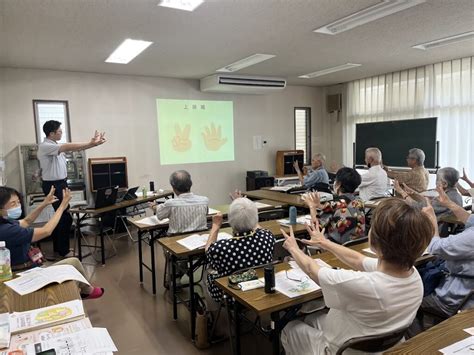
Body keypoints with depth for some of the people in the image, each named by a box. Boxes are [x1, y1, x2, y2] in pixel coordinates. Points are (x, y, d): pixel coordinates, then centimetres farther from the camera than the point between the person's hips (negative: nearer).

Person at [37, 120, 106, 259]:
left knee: (61, 216, 15)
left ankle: (59, 249, 28)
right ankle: (61, 252, 5)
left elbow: (72, 148, 5)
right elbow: (68, 147, -28)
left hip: (61, 183, 10)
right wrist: (90, 144, -29)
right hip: (53, 185, -10)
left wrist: (92, 143, -7)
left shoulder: (57, 146, 12)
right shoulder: (45, 146, -18)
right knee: (65, 217, -6)